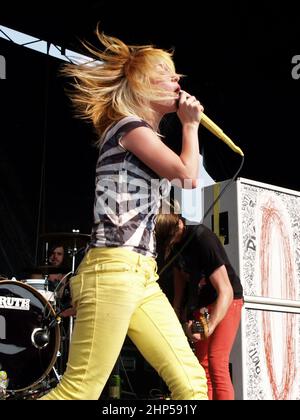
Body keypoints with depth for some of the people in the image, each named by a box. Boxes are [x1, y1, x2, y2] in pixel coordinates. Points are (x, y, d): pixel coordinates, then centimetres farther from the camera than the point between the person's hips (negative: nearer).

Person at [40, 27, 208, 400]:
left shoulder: (143, 135, 25)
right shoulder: (129, 124, -2)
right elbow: (184, 171, -7)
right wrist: (190, 124, 5)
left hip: (142, 274, 10)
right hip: (113, 269, -10)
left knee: (191, 383, 2)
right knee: (79, 391, -11)